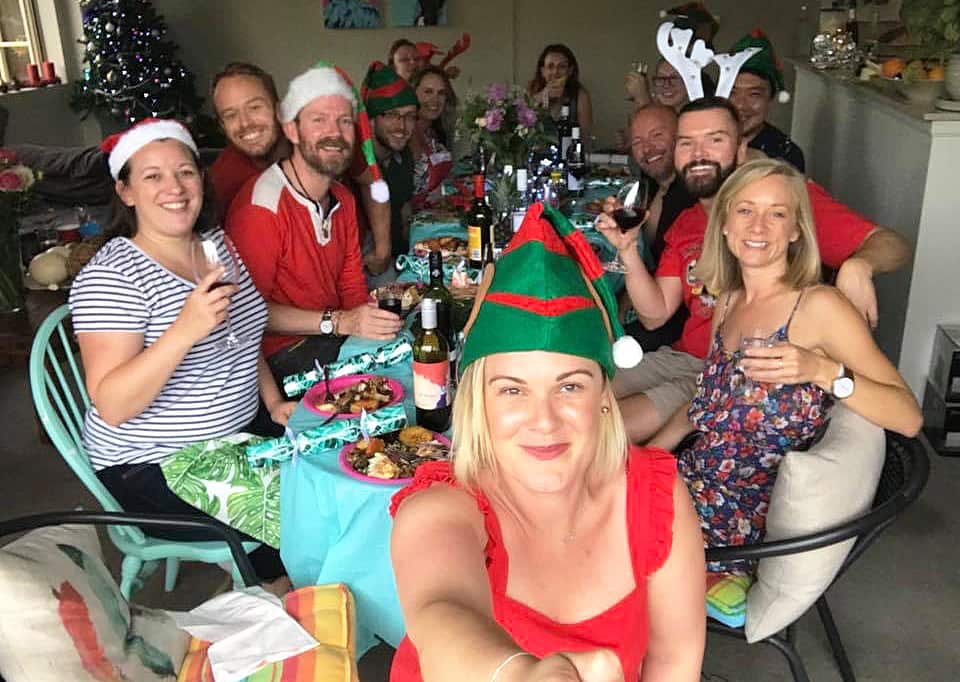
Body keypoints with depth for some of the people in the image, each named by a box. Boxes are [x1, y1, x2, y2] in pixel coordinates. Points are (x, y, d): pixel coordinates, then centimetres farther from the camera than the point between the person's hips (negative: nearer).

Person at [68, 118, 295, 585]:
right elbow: (110, 405, -26)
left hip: (235, 436, 7)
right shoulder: (111, 275, -18)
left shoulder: (215, 243, 4)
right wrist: (185, 329, -37)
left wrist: (274, 400, 3)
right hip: (152, 469, -7)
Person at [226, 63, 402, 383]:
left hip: (334, 337, 8)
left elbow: (352, 287, 12)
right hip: (282, 354, -8)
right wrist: (337, 322, -25)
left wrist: (369, 318, -8)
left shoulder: (343, 199, 10)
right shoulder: (262, 206, -19)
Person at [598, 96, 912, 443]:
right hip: (684, 358, 6)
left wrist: (857, 266, -37)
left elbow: (892, 245, -15)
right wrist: (627, 249, -8)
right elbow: (655, 315, 5)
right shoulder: (685, 224, 11)